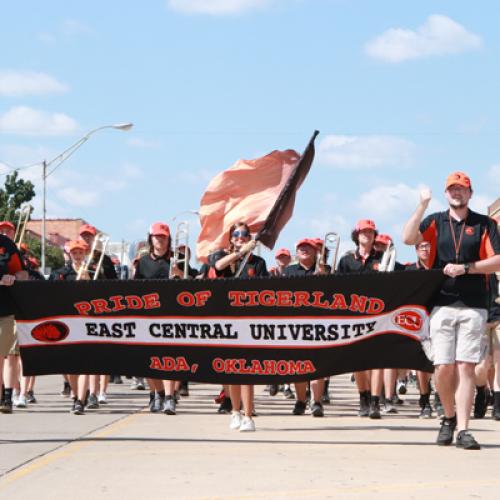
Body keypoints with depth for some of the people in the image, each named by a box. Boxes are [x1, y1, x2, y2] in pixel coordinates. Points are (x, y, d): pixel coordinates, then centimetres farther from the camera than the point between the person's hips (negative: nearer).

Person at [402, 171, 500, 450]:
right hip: (442, 304, 1)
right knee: (444, 367, -3)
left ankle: (463, 429, -10)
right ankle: (449, 418, 19)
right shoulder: (434, 222, 11)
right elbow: (409, 239, -6)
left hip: (473, 306, -1)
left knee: (466, 366, -7)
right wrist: (423, 206, -12)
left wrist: (465, 268, -10)